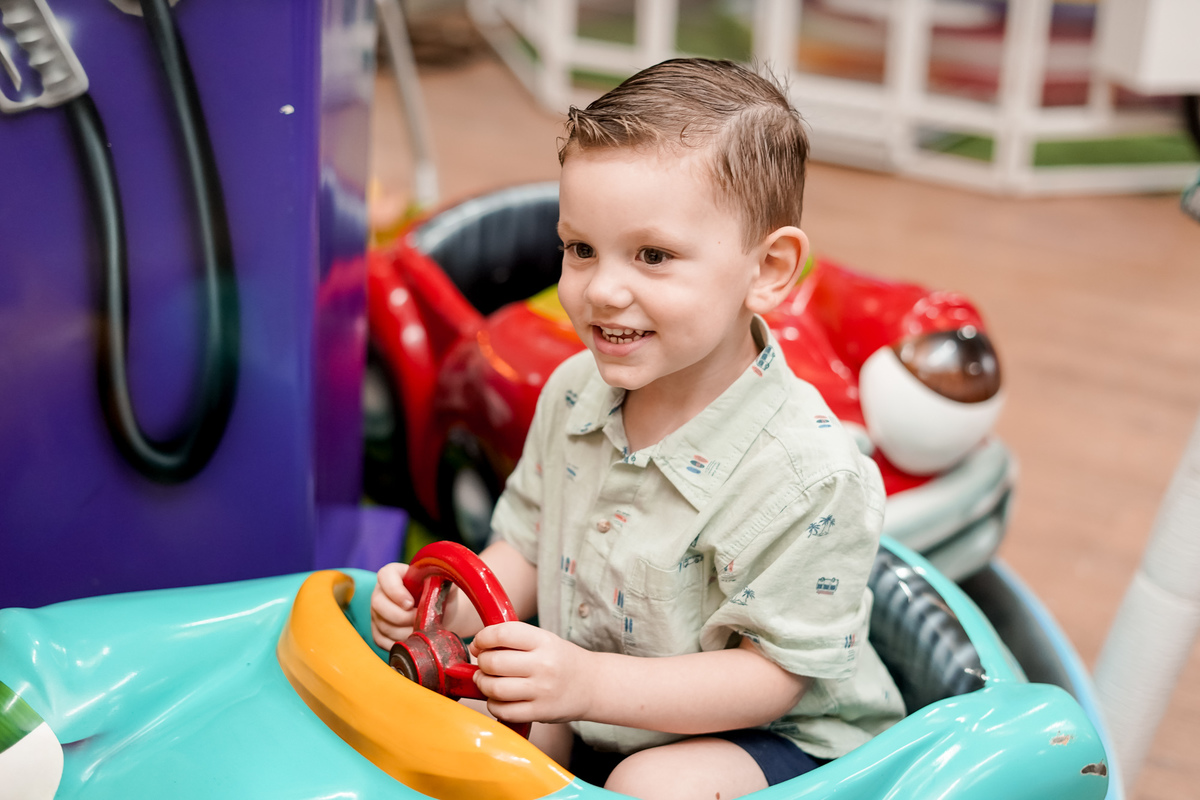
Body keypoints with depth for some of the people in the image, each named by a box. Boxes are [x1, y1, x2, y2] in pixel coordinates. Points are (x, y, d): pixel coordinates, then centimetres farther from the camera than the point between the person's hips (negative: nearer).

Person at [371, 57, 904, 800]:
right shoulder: (573, 393, -5)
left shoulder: (807, 474, -27)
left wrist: (589, 683, -35)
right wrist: (445, 605, -13)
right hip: (588, 712, 6)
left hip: (775, 737, -6)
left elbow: (772, 674, -24)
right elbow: (528, 550, 8)